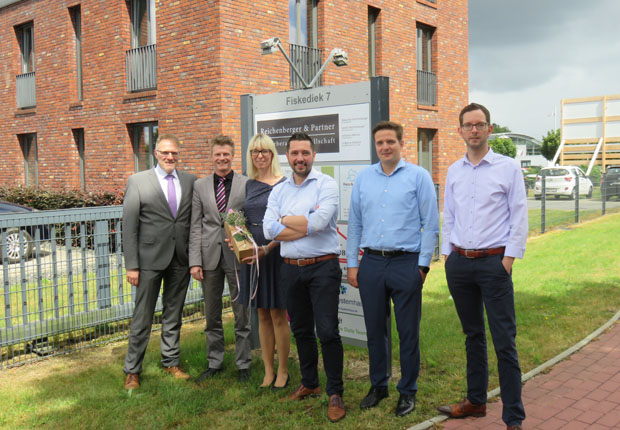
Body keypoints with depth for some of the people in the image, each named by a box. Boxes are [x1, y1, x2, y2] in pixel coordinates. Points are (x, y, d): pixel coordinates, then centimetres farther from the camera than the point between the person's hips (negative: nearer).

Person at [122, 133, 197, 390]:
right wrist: (131, 265, -9)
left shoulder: (190, 181, 7)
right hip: (150, 259, -3)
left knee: (174, 314, 15)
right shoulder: (138, 181, -2)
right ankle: (132, 370, 17)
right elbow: (129, 226, -5)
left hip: (181, 260, 3)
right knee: (142, 317, 4)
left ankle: (171, 362, 29)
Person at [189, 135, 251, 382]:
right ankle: (214, 363, 28)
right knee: (211, 316, 13)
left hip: (237, 256, -2)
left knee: (241, 314, 6)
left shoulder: (246, 184, 0)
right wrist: (194, 260, -2)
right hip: (210, 257, 3)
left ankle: (243, 364, 20)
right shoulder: (200, 186, 7)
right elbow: (195, 226, 5)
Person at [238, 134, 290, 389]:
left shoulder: (283, 184, -7)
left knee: (278, 315, 1)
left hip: (275, 253, -5)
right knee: (262, 315, 12)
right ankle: (268, 371, 22)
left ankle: (283, 371, 15)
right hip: (252, 254, 6)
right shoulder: (249, 185, 11)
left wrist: (267, 248, -19)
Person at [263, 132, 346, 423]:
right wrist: (306, 223, -12)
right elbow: (269, 230, -4)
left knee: (327, 331, -6)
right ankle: (309, 384, 33)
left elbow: (319, 222, -21)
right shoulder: (278, 191, 10)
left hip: (323, 268, -5)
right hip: (291, 269, 5)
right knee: (301, 331, 16)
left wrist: (285, 219, -6)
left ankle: (335, 393, 8)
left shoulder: (325, 185, -4)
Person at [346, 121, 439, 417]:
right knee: (375, 329, 12)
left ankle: (407, 391, 20)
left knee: (408, 332, 5)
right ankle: (378, 385, 28)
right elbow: (354, 224, 11)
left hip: (406, 263, -3)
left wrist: (423, 264, -6)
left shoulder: (418, 176, -1)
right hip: (371, 263, 3)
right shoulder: (363, 178, 9)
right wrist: (352, 264, 7)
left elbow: (430, 224, -2)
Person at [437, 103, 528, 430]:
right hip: (459, 262, 4)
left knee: (504, 342, -4)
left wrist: (508, 259, -10)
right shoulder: (454, 171, 11)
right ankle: (476, 401, 29)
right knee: (473, 336, 15)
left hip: (494, 261, -4)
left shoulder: (508, 167, -2)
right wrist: (447, 254, 9)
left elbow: (519, 217, -4)